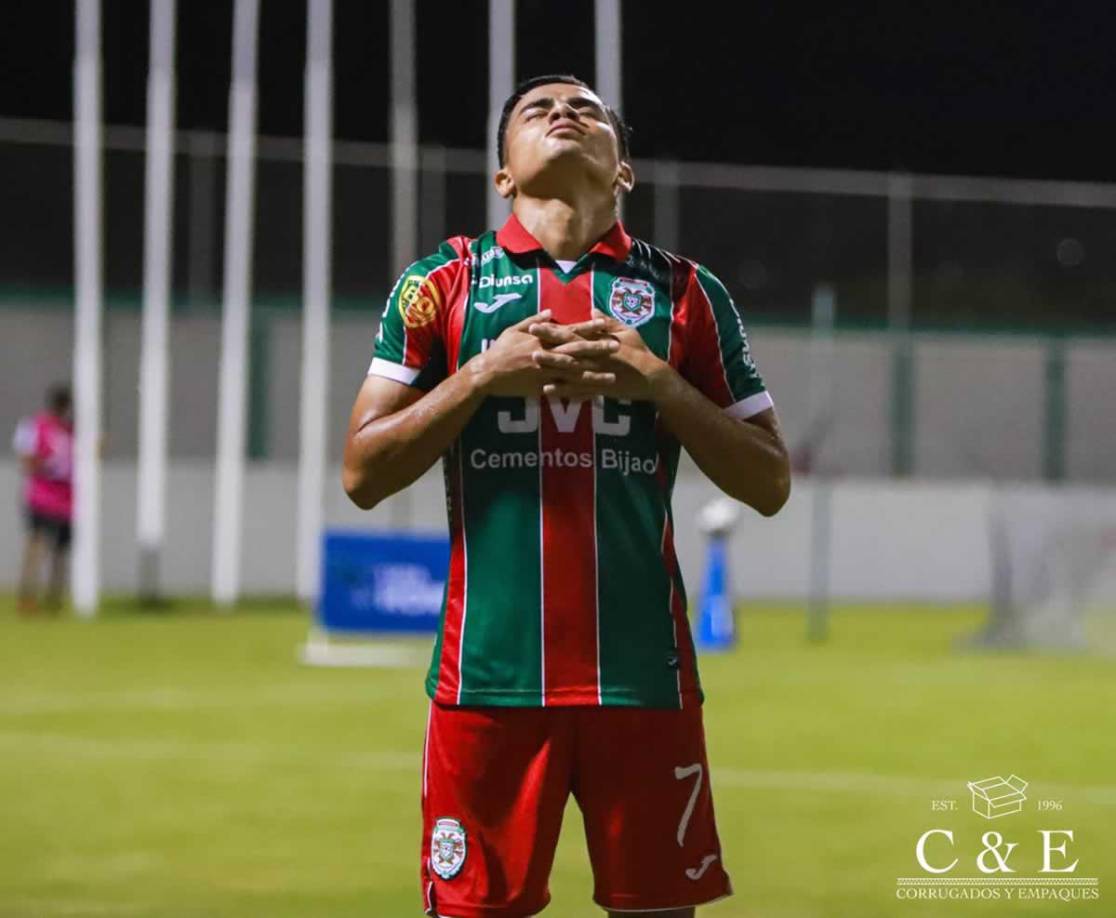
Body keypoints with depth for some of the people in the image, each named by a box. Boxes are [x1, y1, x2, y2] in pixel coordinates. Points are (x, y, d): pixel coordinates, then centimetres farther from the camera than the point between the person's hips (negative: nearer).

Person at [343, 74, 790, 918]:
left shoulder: (687, 294, 11)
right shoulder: (442, 285, 9)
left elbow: (769, 485, 8)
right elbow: (364, 476, 4)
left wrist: (657, 382, -5)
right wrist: (483, 376, -8)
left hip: (644, 677, 1)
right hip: (490, 671, -1)